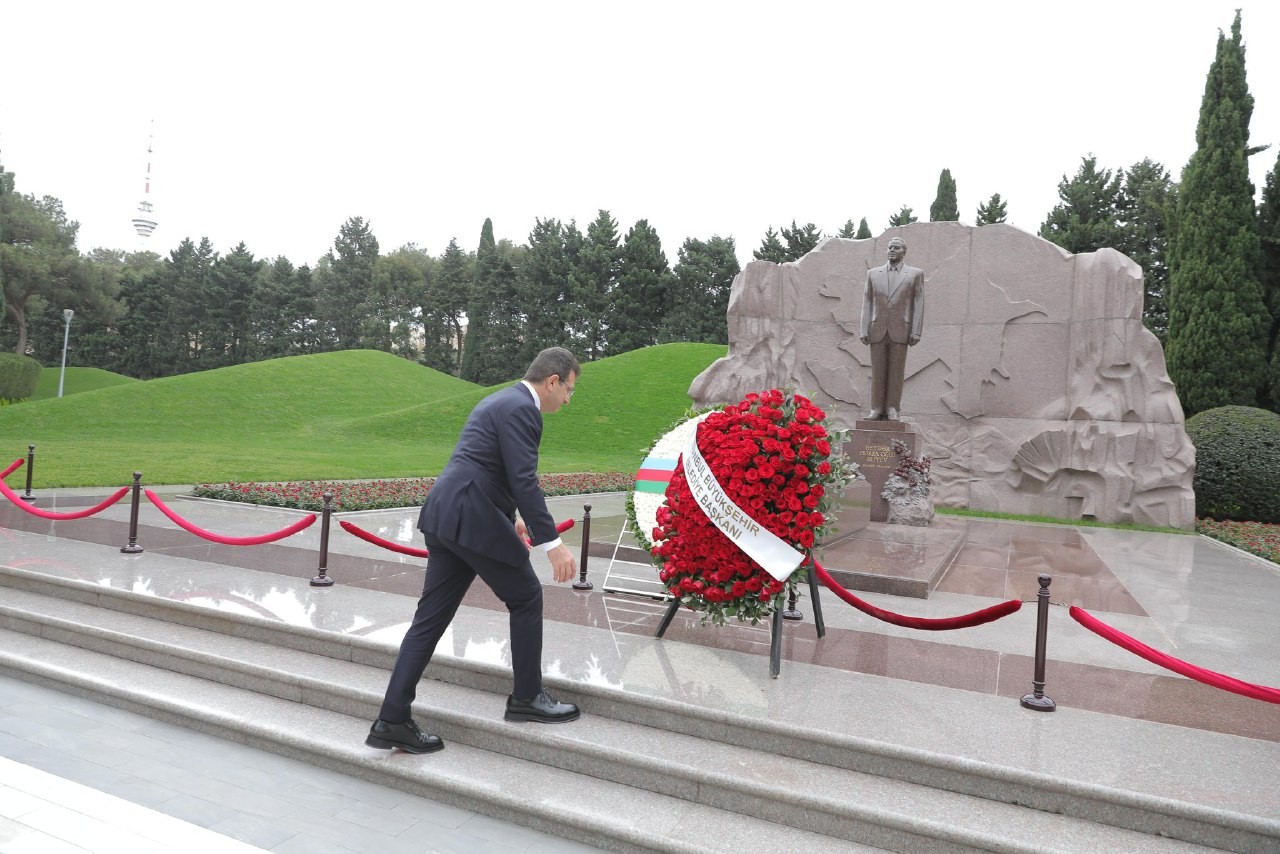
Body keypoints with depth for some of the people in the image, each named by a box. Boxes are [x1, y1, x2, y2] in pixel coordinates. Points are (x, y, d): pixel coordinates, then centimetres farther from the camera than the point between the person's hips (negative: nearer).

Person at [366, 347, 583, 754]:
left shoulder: (499, 401, 21)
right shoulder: (520, 408, -11)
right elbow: (524, 480, -20)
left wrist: (511, 517, 39)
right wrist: (552, 543, -21)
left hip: (446, 515, 10)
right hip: (472, 520, -10)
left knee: (431, 617, 10)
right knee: (526, 598, 7)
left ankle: (392, 720, 13)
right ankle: (526, 697, 20)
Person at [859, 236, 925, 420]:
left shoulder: (915, 274, 6)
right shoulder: (873, 273, 12)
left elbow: (918, 304, 1)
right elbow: (867, 303, 9)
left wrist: (916, 332, -6)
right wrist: (864, 330, 0)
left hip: (900, 331, -2)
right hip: (877, 330, 2)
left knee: (896, 372, -1)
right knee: (877, 371, 2)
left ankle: (892, 410, 3)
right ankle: (876, 409, 6)